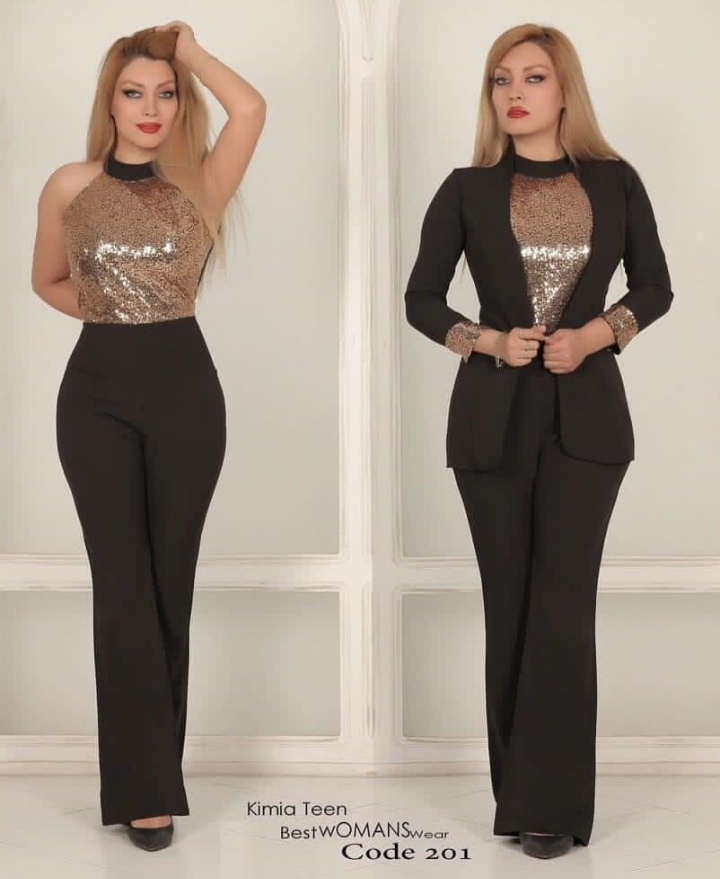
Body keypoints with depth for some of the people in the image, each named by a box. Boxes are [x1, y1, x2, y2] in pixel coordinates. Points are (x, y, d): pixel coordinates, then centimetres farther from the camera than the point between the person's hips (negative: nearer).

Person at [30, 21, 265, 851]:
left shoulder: (199, 185, 1)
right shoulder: (70, 186, 4)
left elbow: (251, 109, -17)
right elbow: (48, 280, 18)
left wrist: (188, 47, -2)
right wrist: (107, 312, 2)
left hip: (184, 386, 0)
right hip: (97, 390, 0)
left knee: (170, 579, 7)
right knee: (123, 583, -2)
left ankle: (151, 759, 24)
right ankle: (145, 785, 4)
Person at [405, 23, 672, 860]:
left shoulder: (614, 181, 3)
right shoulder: (468, 189, 2)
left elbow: (654, 285, 10)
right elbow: (421, 298, 6)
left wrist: (597, 332, -9)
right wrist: (486, 339, -11)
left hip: (585, 410, 0)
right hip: (493, 413, 1)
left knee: (562, 602, -6)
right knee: (509, 602, 7)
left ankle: (551, 800, 0)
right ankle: (516, 788, 19)